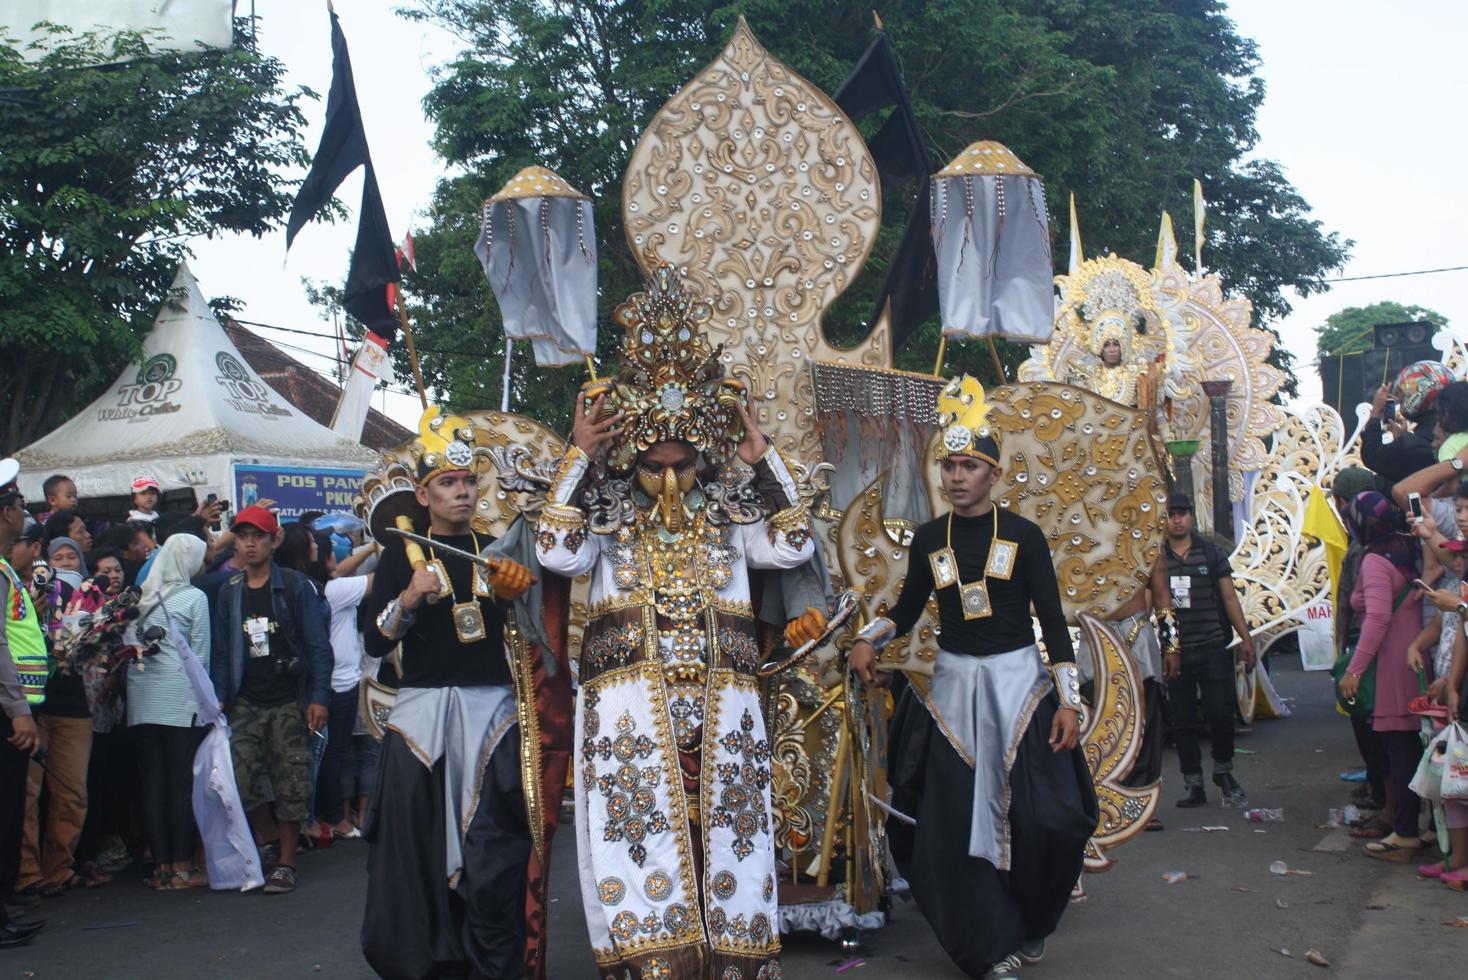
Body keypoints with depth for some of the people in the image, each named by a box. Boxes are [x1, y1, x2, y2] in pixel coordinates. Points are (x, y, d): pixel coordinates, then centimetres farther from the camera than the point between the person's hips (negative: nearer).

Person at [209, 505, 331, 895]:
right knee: (240, 784, -8)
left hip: (289, 702, -3)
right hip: (245, 704, 3)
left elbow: (318, 645, -3)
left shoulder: (295, 586, -1)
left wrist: (318, 697, -10)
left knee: (291, 787, 0)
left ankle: (286, 863, 10)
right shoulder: (229, 592, 10)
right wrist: (219, 698, 4)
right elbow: (221, 650, 14)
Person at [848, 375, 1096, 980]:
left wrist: (1069, 701, -8)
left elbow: (1053, 621, -3)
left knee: (1047, 817, -7)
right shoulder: (928, 539, 5)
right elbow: (906, 612, 14)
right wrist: (867, 641, -6)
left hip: (1019, 683, -2)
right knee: (961, 820, -1)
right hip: (953, 687, 2)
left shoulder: (1024, 536, -2)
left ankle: (1032, 923, 21)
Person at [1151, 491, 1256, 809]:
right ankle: (1193, 784, 13)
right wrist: (1167, 649, -4)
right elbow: (1158, 604, 3)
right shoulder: (1157, 559, 5)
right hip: (1175, 652, 0)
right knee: (1182, 720, 3)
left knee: (1221, 712, -5)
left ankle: (1224, 772, 18)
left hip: (1214, 648, 0)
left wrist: (1245, 637, 1)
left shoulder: (1211, 553, 8)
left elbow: (1229, 597, 7)